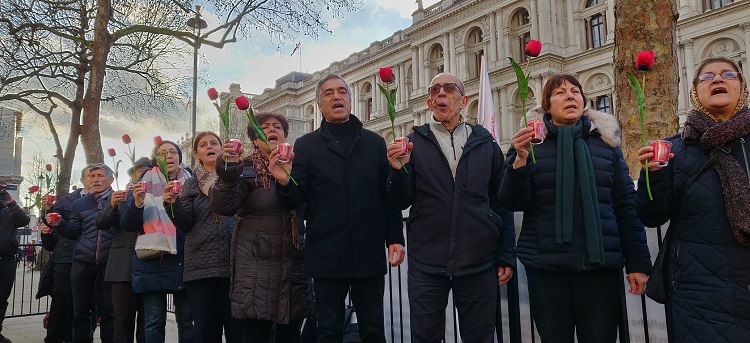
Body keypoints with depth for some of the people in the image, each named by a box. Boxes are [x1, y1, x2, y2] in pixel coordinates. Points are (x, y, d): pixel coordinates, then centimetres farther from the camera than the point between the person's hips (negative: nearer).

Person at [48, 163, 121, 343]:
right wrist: (58, 224, -4)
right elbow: (74, 232, 15)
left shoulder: (120, 200, 4)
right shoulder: (79, 204, 15)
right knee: (81, 310, 9)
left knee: (109, 310, 2)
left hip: (108, 263, -3)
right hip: (82, 263, 3)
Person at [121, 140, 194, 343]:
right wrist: (137, 203, -15)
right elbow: (128, 225, 3)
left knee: (187, 319, 1)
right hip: (153, 260, -1)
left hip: (184, 259, 1)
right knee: (154, 321, 1)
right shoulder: (145, 184, 7)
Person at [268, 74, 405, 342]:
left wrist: (395, 238, -1)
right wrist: (284, 182, -22)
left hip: (369, 252, 1)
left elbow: (389, 195, 7)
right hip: (327, 255, -1)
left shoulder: (374, 142, 9)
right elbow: (295, 201, -1)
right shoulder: (306, 145, 5)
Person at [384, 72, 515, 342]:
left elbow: (502, 203, 8)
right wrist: (398, 171, -20)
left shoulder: (486, 144, 7)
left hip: (479, 265, 1)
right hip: (426, 264, 0)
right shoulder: (415, 143, 4)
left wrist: (506, 256, 5)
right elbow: (403, 201, -1)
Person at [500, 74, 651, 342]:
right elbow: (513, 203, -3)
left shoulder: (606, 142, 10)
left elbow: (626, 206, 9)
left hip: (601, 266, 1)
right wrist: (520, 159, -19)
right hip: (546, 267, -1)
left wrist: (637, 262, 4)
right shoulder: (531, 143, 5)